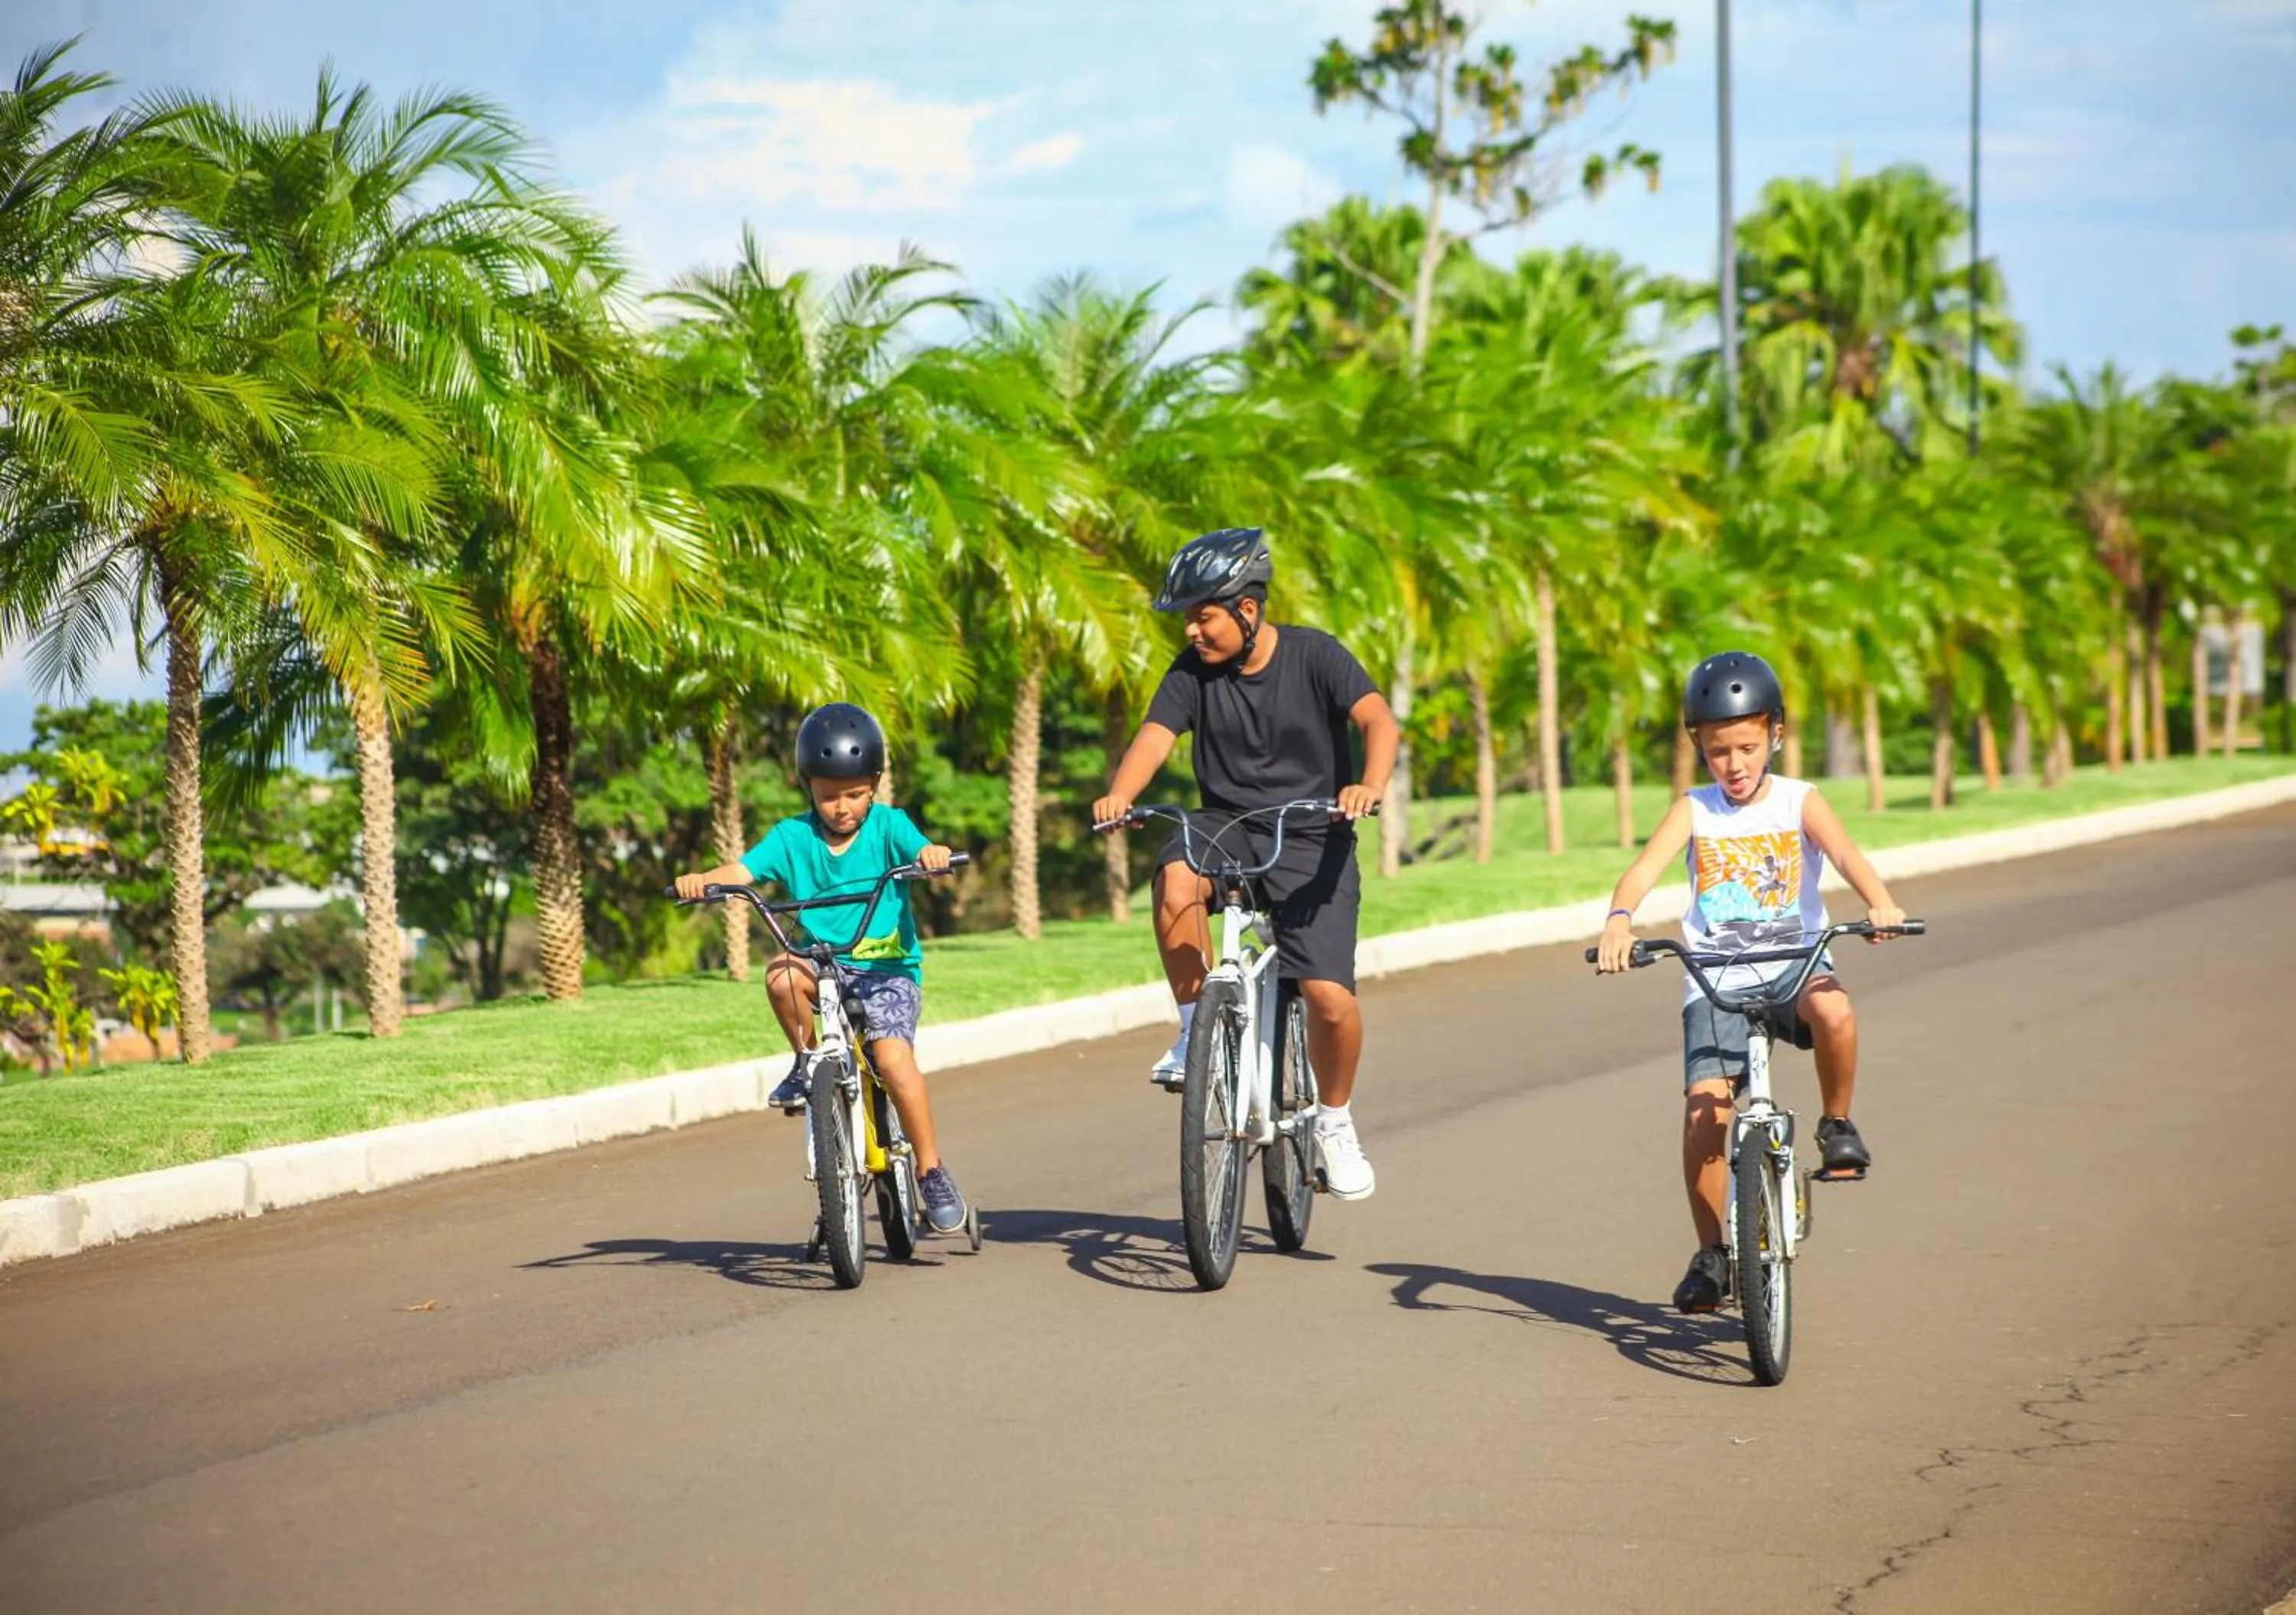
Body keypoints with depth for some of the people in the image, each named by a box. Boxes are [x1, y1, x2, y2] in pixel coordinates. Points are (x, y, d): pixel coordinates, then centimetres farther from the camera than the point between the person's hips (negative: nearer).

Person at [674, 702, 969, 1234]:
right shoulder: (793, 837, 0)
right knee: (781, 975, -32)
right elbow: (743, 870, -12)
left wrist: (932, 854, -48)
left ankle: (932, 1170, -10)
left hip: (889, 968, -2)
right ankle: (808, 1062, -4)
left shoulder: (887, 826, -4)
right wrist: (702, 880, -34)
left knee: (893, 1057, -25)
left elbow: (920, 850, -23)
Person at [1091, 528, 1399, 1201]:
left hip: (1311, 839, -2)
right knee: (1175, 877, -34)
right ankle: (1196, 1029, -15)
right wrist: (1119, 796, -34)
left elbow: (1377, 719, -22)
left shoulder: (1314, 656, -10)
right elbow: (1153, 738, -12)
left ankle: (1335, 1121, 13)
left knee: (1329, 996, -14)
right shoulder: (1194, 669, -1)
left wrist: (1370, 785, -43)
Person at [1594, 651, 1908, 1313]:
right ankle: (1712, 1252, -1)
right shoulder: (1693, 812, 5)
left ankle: (1837, 1123, -8)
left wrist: (1880, 903, -37)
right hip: (1715, 977, 1)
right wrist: (1619, 920, -34)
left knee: (1834, 1010, -36)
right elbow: (1644, 868, -12)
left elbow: (1844, 851, -15)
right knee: (1703, 1109, -17)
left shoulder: (1799, 802, 4)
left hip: (1795, 961, -1)